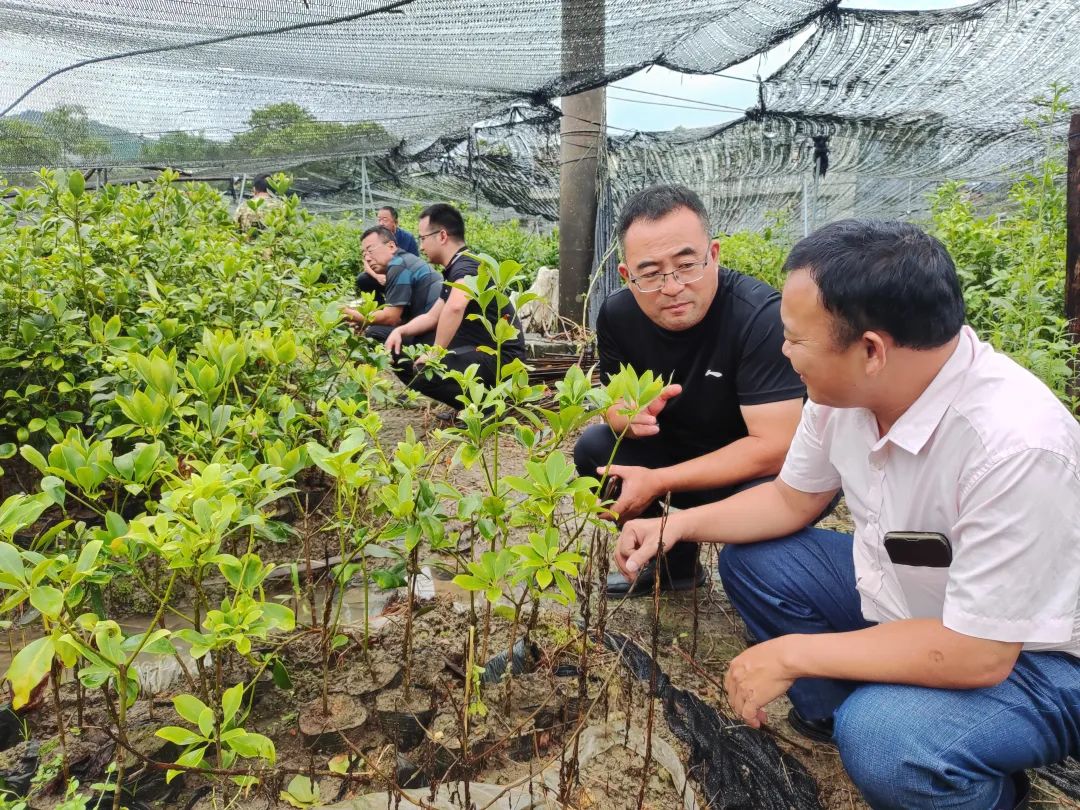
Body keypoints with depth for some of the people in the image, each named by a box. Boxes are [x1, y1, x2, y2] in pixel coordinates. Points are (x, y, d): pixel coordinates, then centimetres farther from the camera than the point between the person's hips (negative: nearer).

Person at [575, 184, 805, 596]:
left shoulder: (763, 317, -30)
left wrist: (657, 482, -30)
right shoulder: (618, 315, -12)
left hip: (771, 470, -5)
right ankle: (674, 564, 10)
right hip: (683, 450, 6)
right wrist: (631, 414, -28)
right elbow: (614, 405, -1)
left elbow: (774, 448, -31)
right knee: (594, 447, -9)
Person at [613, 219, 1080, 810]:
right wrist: (679, 525, -10)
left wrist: (792, 654, -24)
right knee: (748, 560, 1)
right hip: (897, 595, 7)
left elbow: (979, 652, -31)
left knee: (881, 739, -32)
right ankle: (847, 715, 10)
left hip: (1020, 654, -7)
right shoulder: (847, 388, -14)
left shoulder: (1015, 444, -36)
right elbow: (792, 498, 3)